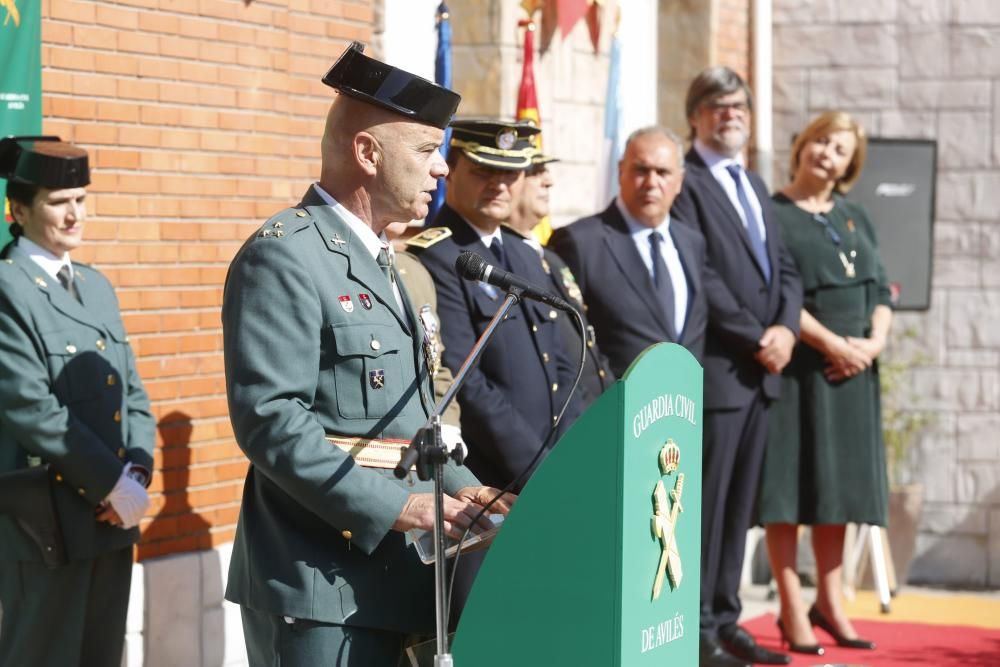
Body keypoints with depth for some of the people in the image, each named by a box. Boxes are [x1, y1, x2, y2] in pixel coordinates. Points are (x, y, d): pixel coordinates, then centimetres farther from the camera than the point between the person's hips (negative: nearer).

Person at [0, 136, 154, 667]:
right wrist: (113, 483, -17)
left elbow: (133, 394, 14)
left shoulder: (97, 287, 15)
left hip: (112, 518, 7)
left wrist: (137, 473, -3)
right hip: (47, 522, -7)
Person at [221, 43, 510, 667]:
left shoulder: (378, 262, 19)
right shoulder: (285, 256, -12)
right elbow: (270, 418, -21)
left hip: (385, 574, 9)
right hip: (320, 589, -9)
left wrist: (455, 487, 8)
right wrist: (395, 506, -22)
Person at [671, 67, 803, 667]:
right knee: (705, 501, -4)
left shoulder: (755, 186, 20)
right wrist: (756, 337, -14)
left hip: (761, 369, 8)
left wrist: (785, 327, -2)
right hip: (716, 367, -8)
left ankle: (725, 618, 17)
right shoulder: (685, 184, -7)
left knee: (739, 504, 11)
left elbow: (784, 268, 16)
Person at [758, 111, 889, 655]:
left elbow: (881, 290, 13)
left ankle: (829, 603, 16)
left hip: (851, 371, 6)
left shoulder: (855, 219, 14)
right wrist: (832, 343, -16)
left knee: (839, 485, 8)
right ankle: (792, 610, 0)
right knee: (790, 487, -4)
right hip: (798, 368, -6)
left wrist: (874, 342, -6)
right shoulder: (772, 215, -4)